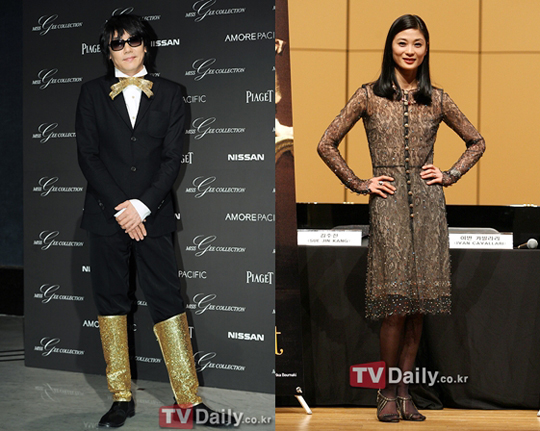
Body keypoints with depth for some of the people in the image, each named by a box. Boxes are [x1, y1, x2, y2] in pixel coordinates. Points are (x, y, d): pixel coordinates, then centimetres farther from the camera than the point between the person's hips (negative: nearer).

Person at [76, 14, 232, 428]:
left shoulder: (169, 94, 7)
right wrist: (121, 207, -9)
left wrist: (142, 206, -10)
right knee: (111, 301, 4)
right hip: (106, 215, 1)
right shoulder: (93, 93, 6)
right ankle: (122, 397, 15)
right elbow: (87, 156, 0)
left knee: (168, 301, -2)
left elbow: (173, 157, 1)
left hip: (152, 215, 0)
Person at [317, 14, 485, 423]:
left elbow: (476, 142, 22)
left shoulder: (437, 100, 9)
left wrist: (450, 175, 9)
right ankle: (388, 392, 9)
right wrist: (358, 184, 2)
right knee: (396, 305, -7)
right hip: (388, 205, -2)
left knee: (419, 302, 3)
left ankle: (404, 391, 14)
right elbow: (327, 145, 6)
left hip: (428, 205, 3)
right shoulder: (369, 96, 3)